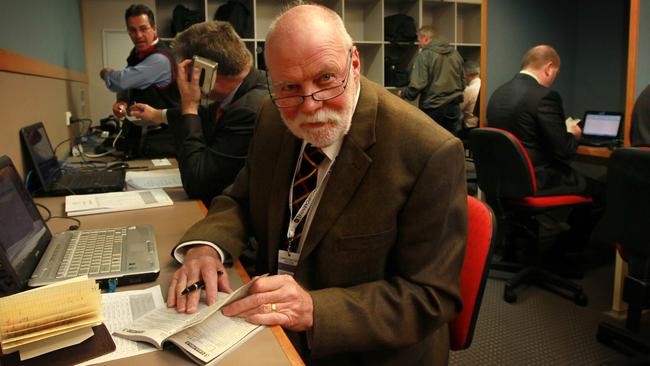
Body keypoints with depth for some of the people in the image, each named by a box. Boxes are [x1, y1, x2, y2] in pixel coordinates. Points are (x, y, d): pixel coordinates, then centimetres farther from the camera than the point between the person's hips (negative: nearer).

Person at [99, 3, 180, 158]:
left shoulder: (160, 59, -21)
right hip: (137, 133, 8)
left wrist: (105, 73, 0)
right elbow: (127, 87, 12)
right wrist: (121, 103, -11)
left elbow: (122, 81, -23)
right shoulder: (137, 53, 8)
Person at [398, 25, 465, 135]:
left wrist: (403, 93, 0)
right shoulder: (455, 53, 8)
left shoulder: (424, 55, -11)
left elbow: (417, 85, -17)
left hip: (433, 108, -5)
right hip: (454, 106, 6)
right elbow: (462, 82, 14)